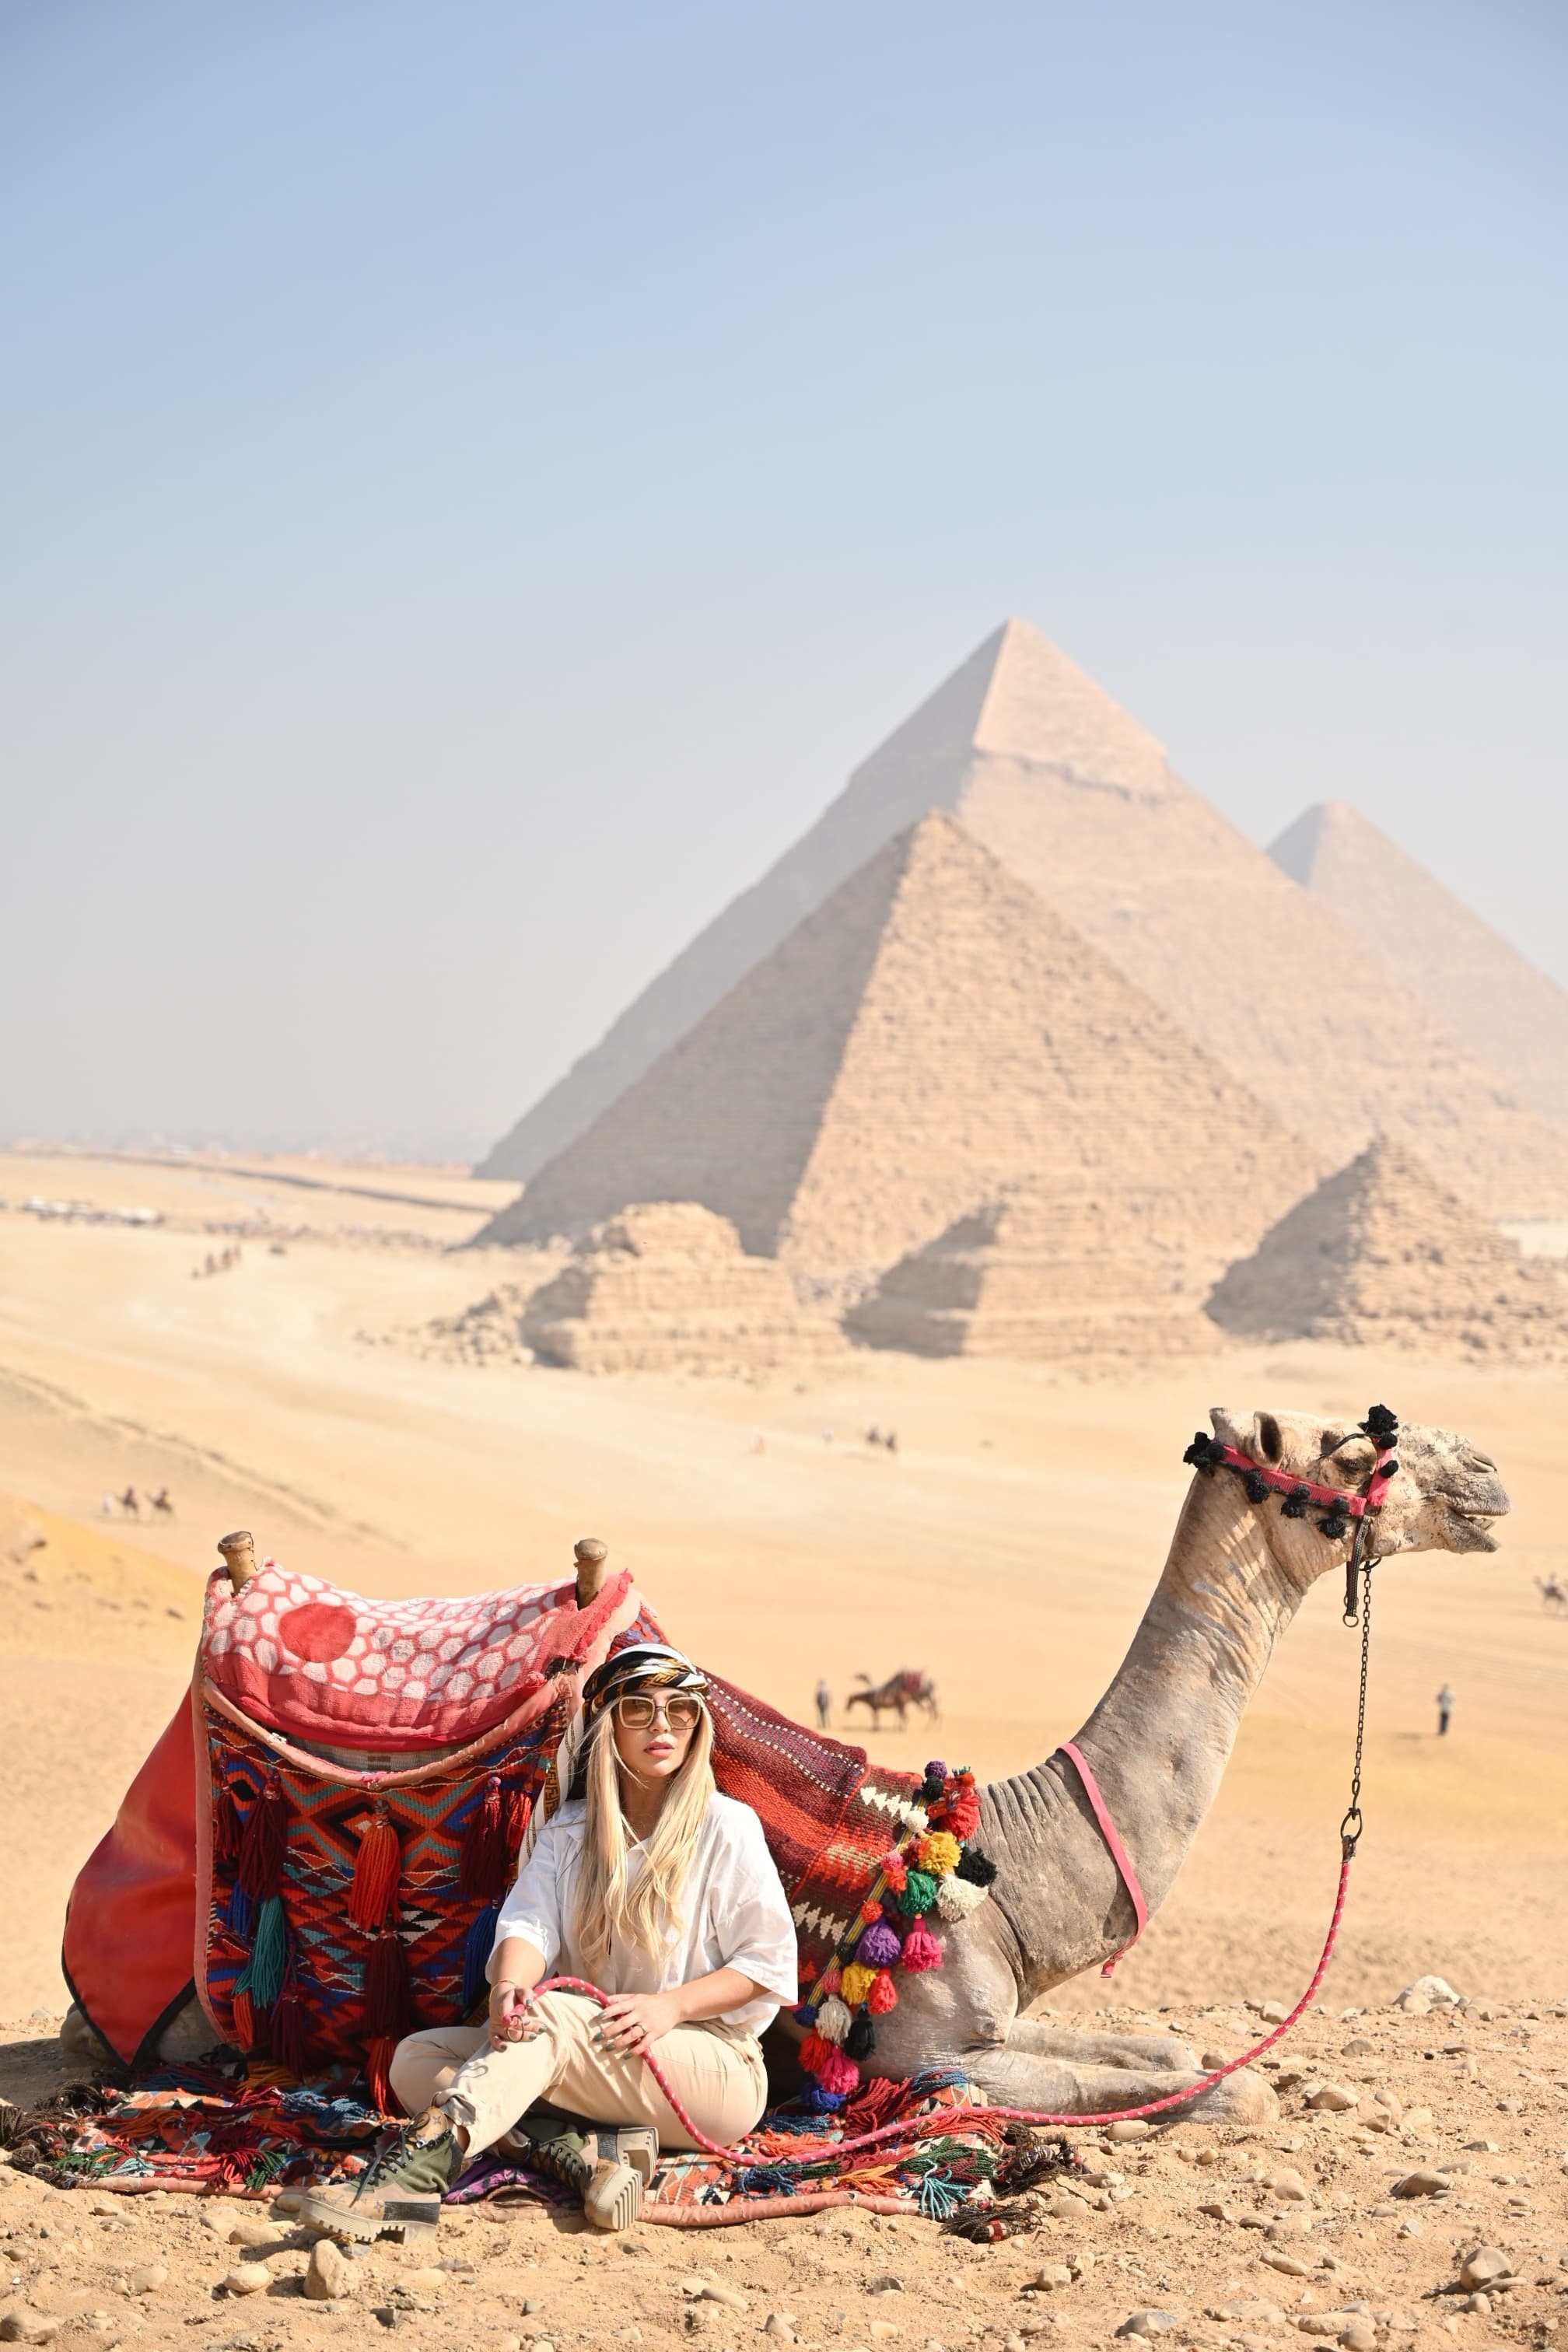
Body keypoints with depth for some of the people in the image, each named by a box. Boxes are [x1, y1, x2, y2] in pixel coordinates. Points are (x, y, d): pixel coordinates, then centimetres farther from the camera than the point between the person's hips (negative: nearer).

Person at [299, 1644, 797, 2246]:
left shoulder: (726, 1827, -2)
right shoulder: (568, 1829, 12)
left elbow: (769, 1960, -3)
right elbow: (529, 1922, -6)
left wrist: (672, 2004, -19)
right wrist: (509, 1987, -30)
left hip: (715, 2071, -6)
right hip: (592, 2066, 6)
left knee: (549, 2018, -33)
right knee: (416, 2057, -12)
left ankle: (415, 2176, -57)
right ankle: (592, 2150, -32)